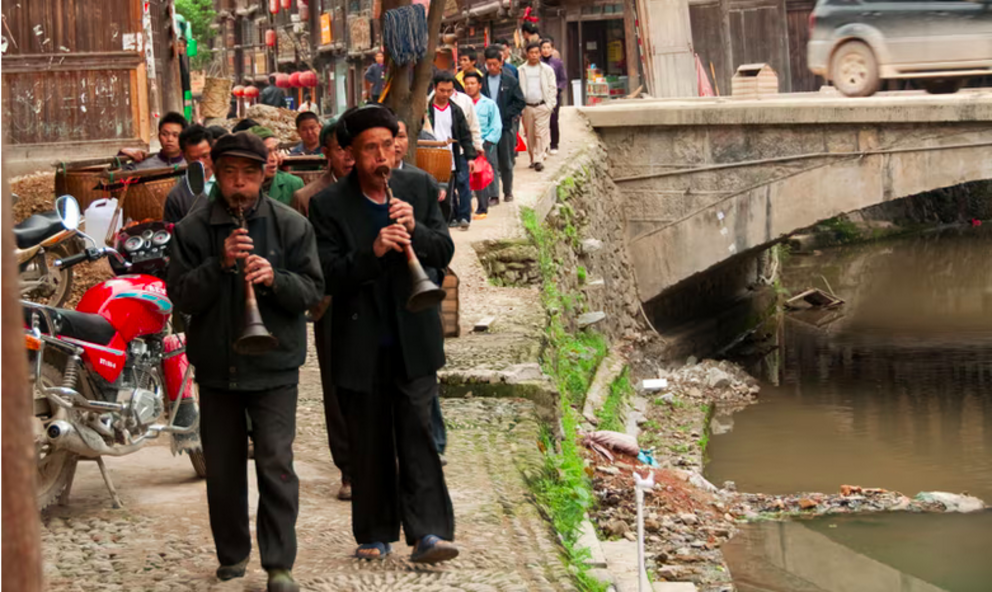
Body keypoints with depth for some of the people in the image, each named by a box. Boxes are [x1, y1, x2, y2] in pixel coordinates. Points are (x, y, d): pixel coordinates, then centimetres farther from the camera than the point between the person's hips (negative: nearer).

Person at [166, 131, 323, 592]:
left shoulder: (291, 226, 0)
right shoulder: (192, 230, 0)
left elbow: (312, 291, -4)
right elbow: (181, 297, -7)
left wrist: (274, 278, -23)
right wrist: (220, 264, -21)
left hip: (274, 366, -2)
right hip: (216, 367, 2)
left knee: (276, 465, -8)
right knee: (222, 469, 11)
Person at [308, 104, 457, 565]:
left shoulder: (419, 188, 4)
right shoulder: (329, 206, -5)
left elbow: (445, 253, 1)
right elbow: (328, 277, -13)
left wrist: (415, 228, -19)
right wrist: (372, 253, -29)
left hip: (414, 339, 1)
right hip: (361, 345, -1)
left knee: (418, 433, -7)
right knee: (369, 444, 8)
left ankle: (428, 533, -10)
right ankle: (376, 534, 20)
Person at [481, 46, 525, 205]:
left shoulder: (510, 81, 0)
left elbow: (520, 102, 0)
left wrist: (505, 114, -9)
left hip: (506, 126, 0)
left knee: (506, 162, 10)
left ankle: (508, 191, 24)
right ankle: (493, 194, -4)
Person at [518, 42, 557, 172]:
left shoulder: (547, 69, 5)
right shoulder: (521, 71, 6)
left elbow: (552, 88, 6)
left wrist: (549, 105, -4)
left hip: (542, 106, -2)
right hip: (527, 107, 2)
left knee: (541, 134, -9)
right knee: (529, 135, 5)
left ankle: (539, 160, -12)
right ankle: (533, 159, 16)